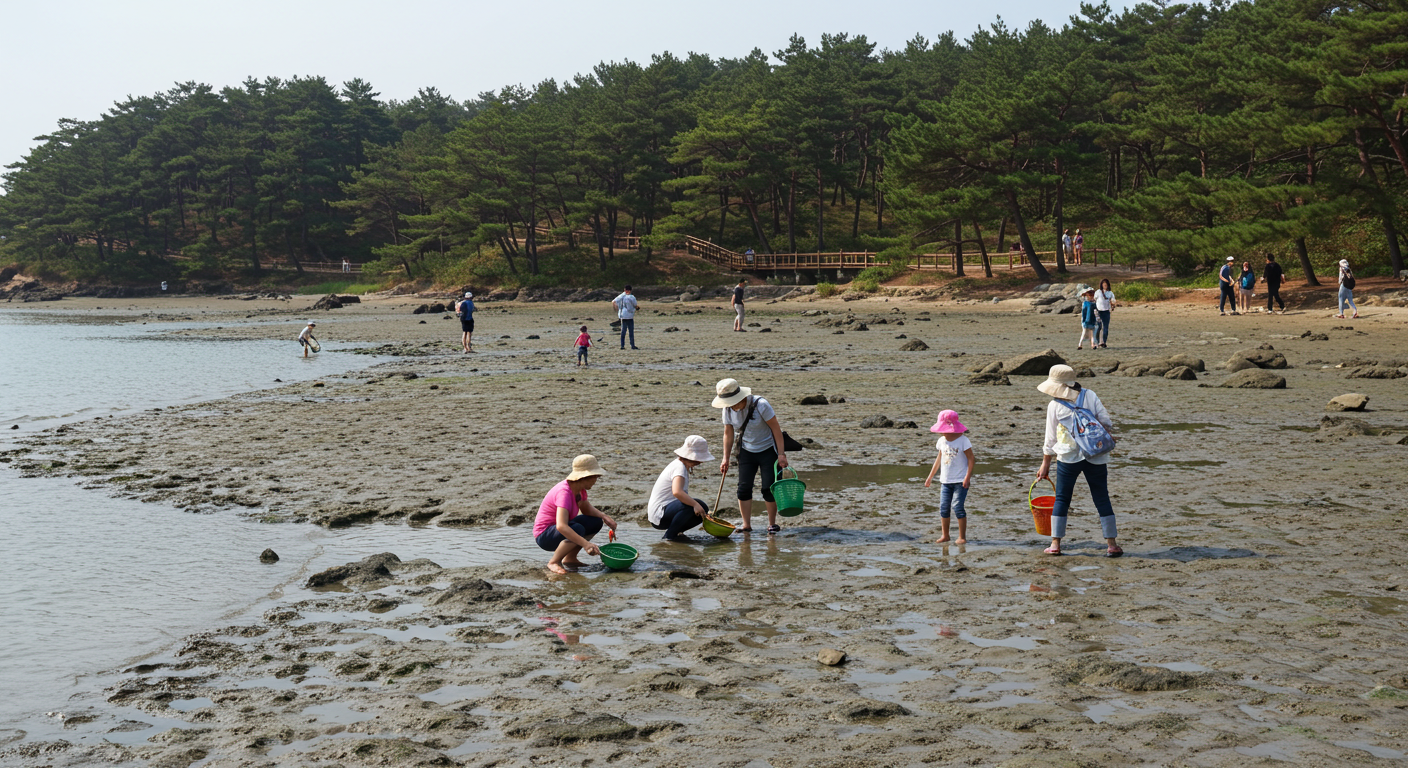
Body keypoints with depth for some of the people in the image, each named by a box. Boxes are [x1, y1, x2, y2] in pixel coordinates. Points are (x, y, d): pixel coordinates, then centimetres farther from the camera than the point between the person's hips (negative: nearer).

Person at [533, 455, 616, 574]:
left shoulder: (580, 488, -1)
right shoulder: (564, 492, -29)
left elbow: (587, 509, 17)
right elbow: (561, 526, -40)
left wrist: (604, 516, -3)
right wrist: (585, 544, -46)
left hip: (558, 531, 9)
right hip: (544, 536, -9)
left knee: (596, 522, 1)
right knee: (578, 529, -34)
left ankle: (570, 558, 9)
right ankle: (554, 562, -12)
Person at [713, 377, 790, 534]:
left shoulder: (760, 405, -23)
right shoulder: (728, 409, -8)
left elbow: (776, 428, -17)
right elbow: (728, 434, 5)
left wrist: (781, 454, -18)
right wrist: (726, 458, 3)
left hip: (768, 450, -4)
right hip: (746, 452, 4)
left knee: (769, 488, -7)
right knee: (744, 488, -3)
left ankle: (772, 524, 8)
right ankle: (746, 525, 6)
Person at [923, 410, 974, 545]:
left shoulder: (963, 440, -10)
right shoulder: (942, 441, 8)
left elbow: (970, 459, -10)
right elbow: (939, 459, 19)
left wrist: (967, 477, -18)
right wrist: (930, 476, 21)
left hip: (960, 481, -6)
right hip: (945, 480, 6)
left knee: (957, 506, -11)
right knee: (944, 507, 2)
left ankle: (962, 537, -3)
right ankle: (944, 535, 13)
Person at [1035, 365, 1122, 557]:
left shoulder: (1054, 406, -2)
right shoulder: (1090, 396, 1)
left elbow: (1051, 438, 3)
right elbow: (1107, 422, -1)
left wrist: (1045, 464, 11)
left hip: (1068, 458, -1)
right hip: (1096, 457, 1)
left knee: (1061, 499, 9)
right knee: (1102, 499, 6)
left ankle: (1055, 543, 8)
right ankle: (1112, 544, 5)